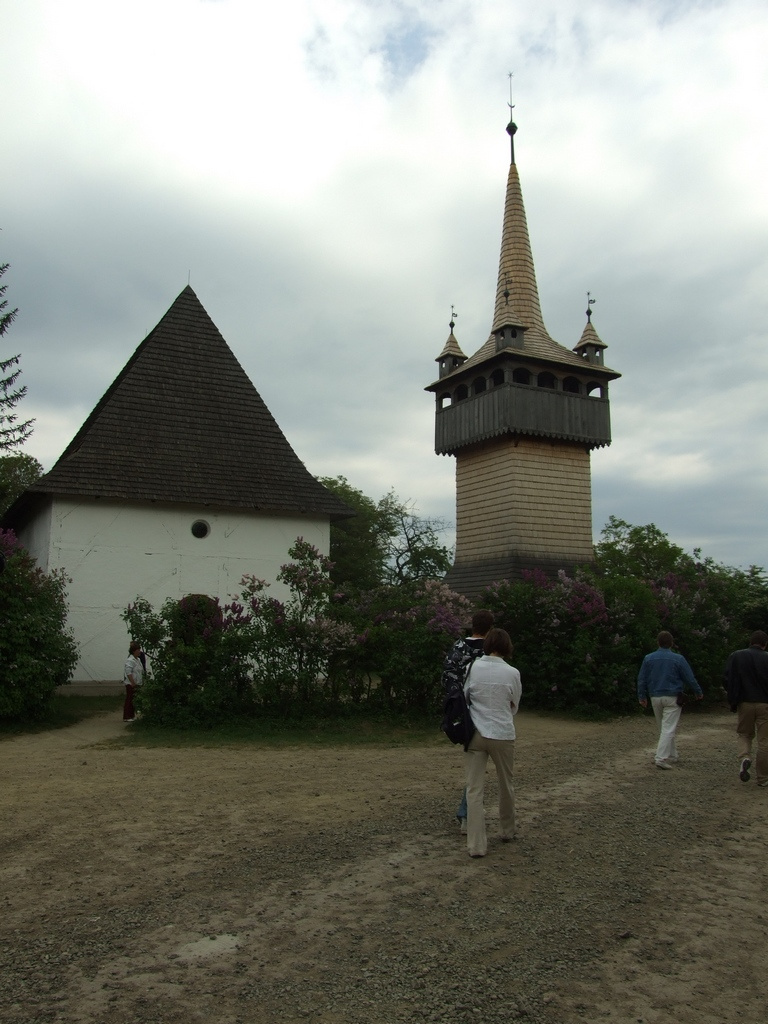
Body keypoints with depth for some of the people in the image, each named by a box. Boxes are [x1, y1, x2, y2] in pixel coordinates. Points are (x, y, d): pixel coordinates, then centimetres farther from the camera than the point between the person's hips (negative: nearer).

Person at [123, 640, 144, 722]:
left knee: (133, 700, 14)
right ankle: (126, 717, -2)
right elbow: (128, 673, -23)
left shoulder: (137, 660, 15)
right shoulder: (130, 660, -17)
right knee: (129, 700, -6)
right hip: (131, 684, -10)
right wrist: (133, 683, -25)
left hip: (135, 684, 10)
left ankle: (132, 716, 21)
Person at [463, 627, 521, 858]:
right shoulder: (512, 673, -7)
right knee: (505, 785, 21)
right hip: (503, 735, 0)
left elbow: (463, 698, 2)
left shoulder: (472, 668, -7)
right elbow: (514, 707, 5)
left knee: (475, 790, 4)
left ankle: (476, 845, 2)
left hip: (476, 734, 0)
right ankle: (507, 830, 39)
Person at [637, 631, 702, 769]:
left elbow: (641, 679, 4)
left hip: (655, 698, 4)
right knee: (668, 729, -4)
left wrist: (642, 696, 15)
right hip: (672, 698, -3)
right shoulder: (678, 659, -7)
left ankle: (672, 755, 25)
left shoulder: (648, 658, 0)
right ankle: (660, 758, -13)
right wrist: (698, 692, 16)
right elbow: (690, 678, 0)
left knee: (663, 728, 17)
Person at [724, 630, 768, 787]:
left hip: (745, 703, 1)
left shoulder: (736, 656, -1)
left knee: (744, 734, 18)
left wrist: (733, 701, 7)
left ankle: (745, 757, -11)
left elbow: (728, 680, -3)